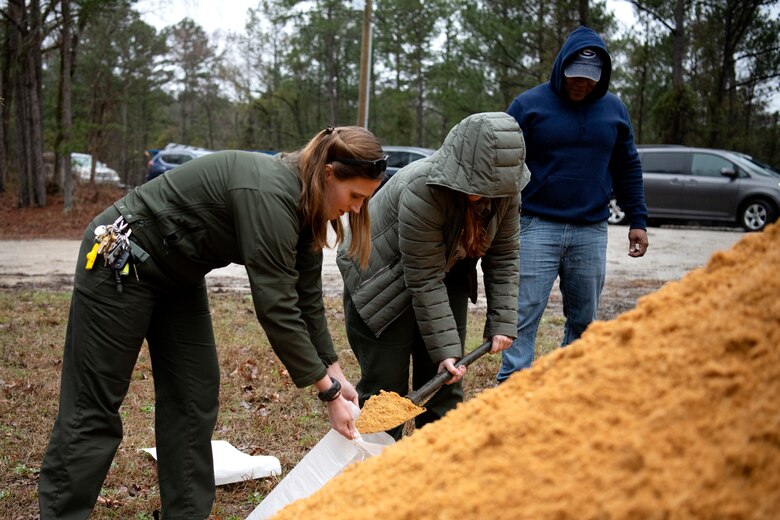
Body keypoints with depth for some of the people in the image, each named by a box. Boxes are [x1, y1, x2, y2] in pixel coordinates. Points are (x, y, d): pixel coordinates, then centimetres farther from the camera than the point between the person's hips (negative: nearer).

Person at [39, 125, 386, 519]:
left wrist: (335, 374, -1)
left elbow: (305, 298, 2)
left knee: (195, 400, 7)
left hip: (178, 275, 9)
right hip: (120, 261, -9)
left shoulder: (304, 203, -3)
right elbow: (274, 307, -31)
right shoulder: (269, 195, -31)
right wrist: (328, 392, -25)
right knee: (94, 408, -3)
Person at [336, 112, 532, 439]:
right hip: (384, 285, -6)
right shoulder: (422, 191, -36)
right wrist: (445, 349, -27)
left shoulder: (505, 190, -16)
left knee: (445, 384, 7)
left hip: (448, 276, 6)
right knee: (385, 389, -5)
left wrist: (502, 323, -10)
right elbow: (425, 280, -31)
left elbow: (503, 257, -5)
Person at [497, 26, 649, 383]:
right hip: (537, 227, -3)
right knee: (523, 315, -6)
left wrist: (637, 220, 11)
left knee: (584, 318, 10)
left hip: (591, 231, 4)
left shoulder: (614, 109, 10)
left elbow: (628, 169, 16)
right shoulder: (529, 105, -1)